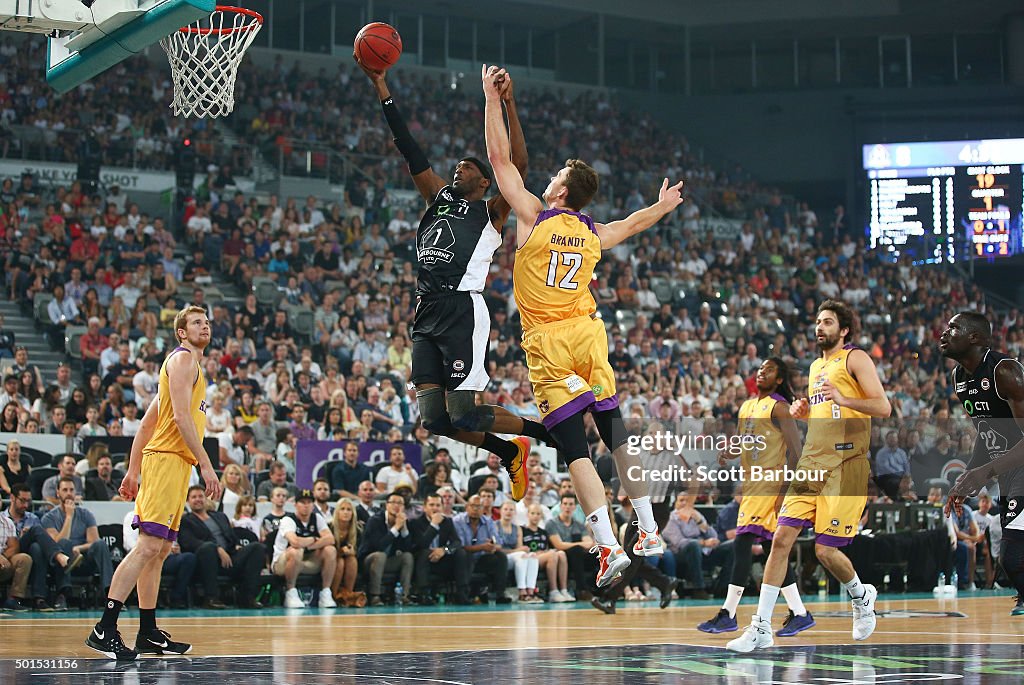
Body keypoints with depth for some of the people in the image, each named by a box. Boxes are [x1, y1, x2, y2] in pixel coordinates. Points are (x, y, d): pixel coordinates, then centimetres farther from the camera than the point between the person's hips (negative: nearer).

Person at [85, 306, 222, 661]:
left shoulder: (190, 364, 25)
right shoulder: (183, 358, -5)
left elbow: (148, 422, 24)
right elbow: (181, 416, -18)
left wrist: (133, 470, 21)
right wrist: (206, 464, -21)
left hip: (176, 462, 10)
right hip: (168, 458, -10)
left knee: (159, 550, 10)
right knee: (148, 546, -16)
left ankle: (148, 634, 13)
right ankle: (104, 630, -21)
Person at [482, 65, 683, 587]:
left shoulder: (534, 218, -4)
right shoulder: (594, 235, 8)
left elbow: (499, 157, -1)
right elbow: (634, 223, 31)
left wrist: (492, 98, 5)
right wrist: (664, 206, 51)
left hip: (549, 343, -5)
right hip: (588, 334, 5)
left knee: (575, 449, -8)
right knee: (616, 436, 16)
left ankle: (608, 546, -17)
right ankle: (649, 533, 20)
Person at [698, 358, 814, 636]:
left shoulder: (778, 407, -8)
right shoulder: (747, 406, 17)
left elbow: (795, 451, -13)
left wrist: (785, 485, -20)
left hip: (769, 485, -9)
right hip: (751, 484, 9)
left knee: (742, 544, -14)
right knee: (771, 548, 10)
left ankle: (728, 614, -13)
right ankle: (799, 613, 14)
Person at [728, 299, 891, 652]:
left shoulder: (855, 359, 0)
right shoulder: (815, 367, 22)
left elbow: (883, 407, -10)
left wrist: (842, 399, -23)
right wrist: (802, 411, 13)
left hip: (845, 464, -7)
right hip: (811, 463, 7)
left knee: (825, 550, -8)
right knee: (781, 538, -5)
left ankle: (861, 596, 24)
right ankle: (761, 628, -4)